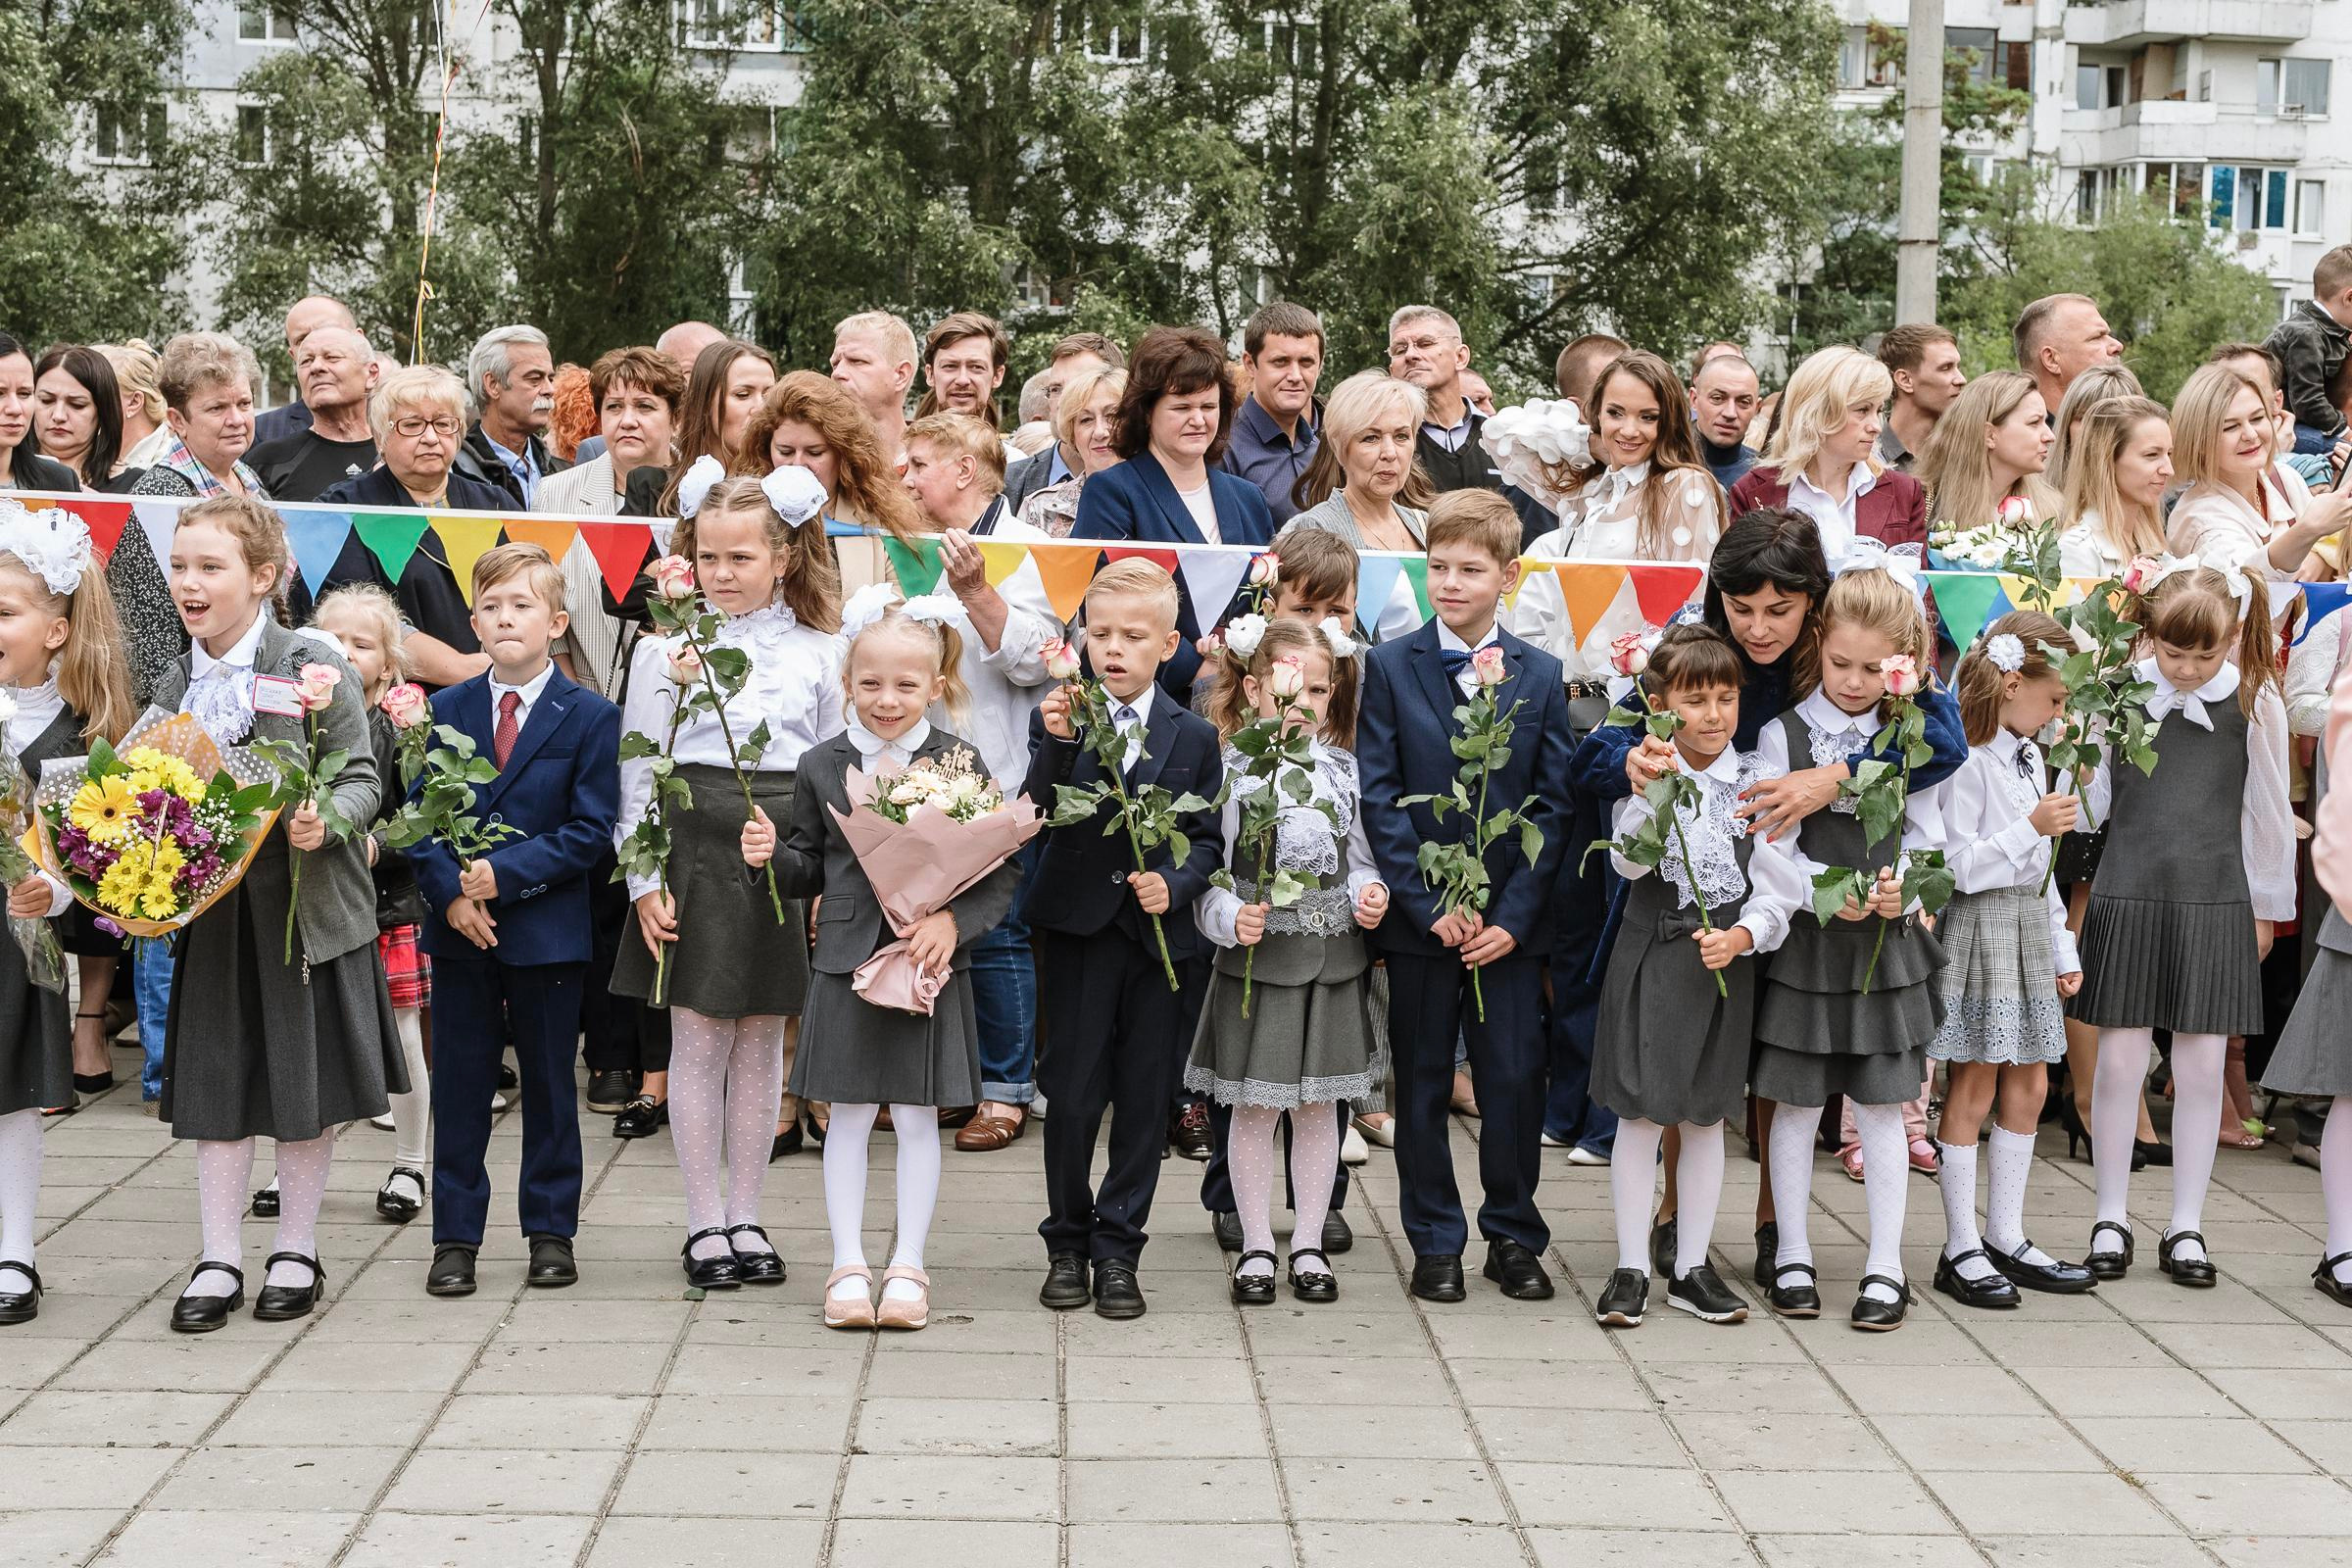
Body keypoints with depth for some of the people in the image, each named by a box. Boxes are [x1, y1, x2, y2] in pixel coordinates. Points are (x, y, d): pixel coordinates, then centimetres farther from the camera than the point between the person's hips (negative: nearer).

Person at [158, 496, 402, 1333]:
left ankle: (297, 1252, 21)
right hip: (212, 910, 4)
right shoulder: (175, 686, 7)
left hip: (308, 908, -4)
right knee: (215, 1083, 6)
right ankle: (220, 1259, 16)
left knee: (305, 1086, 6)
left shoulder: (314, 665, -9)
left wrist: (324, 821, -27)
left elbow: (361, 778, -8)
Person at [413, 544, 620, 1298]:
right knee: (459, 1089, 6)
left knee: (549, 1087, 8)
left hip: (548, 932, -2)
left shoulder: (590, 717, -3)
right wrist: (451, 893, -12)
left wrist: (505, 874, -16)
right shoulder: (447, 711, 6)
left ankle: (551, 1232, 19)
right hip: (460, 929, 2)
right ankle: (455, 1237, 14)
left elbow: (590, 830, -8)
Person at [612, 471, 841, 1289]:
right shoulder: (666, 646, 2)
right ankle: (705, 1222, 10)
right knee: (699, 1038, 1)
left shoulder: (817, 651, 7)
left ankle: (746, 1217, 18)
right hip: (696, 851, -2)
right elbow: (639, 770, 2)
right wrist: (645, 881, -4)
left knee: (763, 1043, 8)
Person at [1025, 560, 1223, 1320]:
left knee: (1144, 1100, 4)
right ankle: (1067, 1243, 17)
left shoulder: (1193, 736, 4)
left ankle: (1118, 1248, 16)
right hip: (1077, 931, -1)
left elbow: (1208, 837, 5)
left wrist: (1175, 883, -13)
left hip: (1159, 936, 1)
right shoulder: (1057, 721, 1)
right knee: (1072, 1095, 0)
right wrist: (1057, 744, -24)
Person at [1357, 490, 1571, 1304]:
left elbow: (1552, 805, 0)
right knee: (1423, 1083, 7)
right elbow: (1380, 799, -5)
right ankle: (1435, 1243, 17)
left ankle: (1514, 1237, 18)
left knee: (1515, 1080, 3)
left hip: (1509, 919, 1)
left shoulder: (1540, 674, 3)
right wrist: (1430, 906, -12)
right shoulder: (1390, 666, 0)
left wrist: (1512, 915, -9)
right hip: (1419, 916, 0)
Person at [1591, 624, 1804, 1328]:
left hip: (1726, 960, 2)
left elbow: (1776, 881, 0)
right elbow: (1629, 862, -17)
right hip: (1652, 955, -2)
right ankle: (1632, 1269, 9)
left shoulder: (1755, 779, 0)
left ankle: (1693, 1269, 18)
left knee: (1706, 1118, 9)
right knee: (1641, 1116, 0)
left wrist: (1742, 935, -15)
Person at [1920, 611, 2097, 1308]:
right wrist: (2032, 827, -22)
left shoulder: (2028, 756, 14)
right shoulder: (1966, 760, -14)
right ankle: (1961, 1249, 4)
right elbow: (1959, 866, -19)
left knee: (2029, 1085, 9)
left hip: (2029, 929, 9)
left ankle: (2006, 1237, 19)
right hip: (1979, 928, -9)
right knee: (1973, 1089, -3)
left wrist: (2061, 948, 19)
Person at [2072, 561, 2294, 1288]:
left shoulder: (2254, 702, -2)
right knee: (2120, 1061, 3)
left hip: (2216, 901, 0)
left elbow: (2268, 808, 8)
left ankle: (2186, 1227, 14)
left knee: (2201, 1066, 3)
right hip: (2127, 895, 0)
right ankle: (2111, 1220, 16)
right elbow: (2092, 807, 4)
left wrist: (2267, 903, 12)